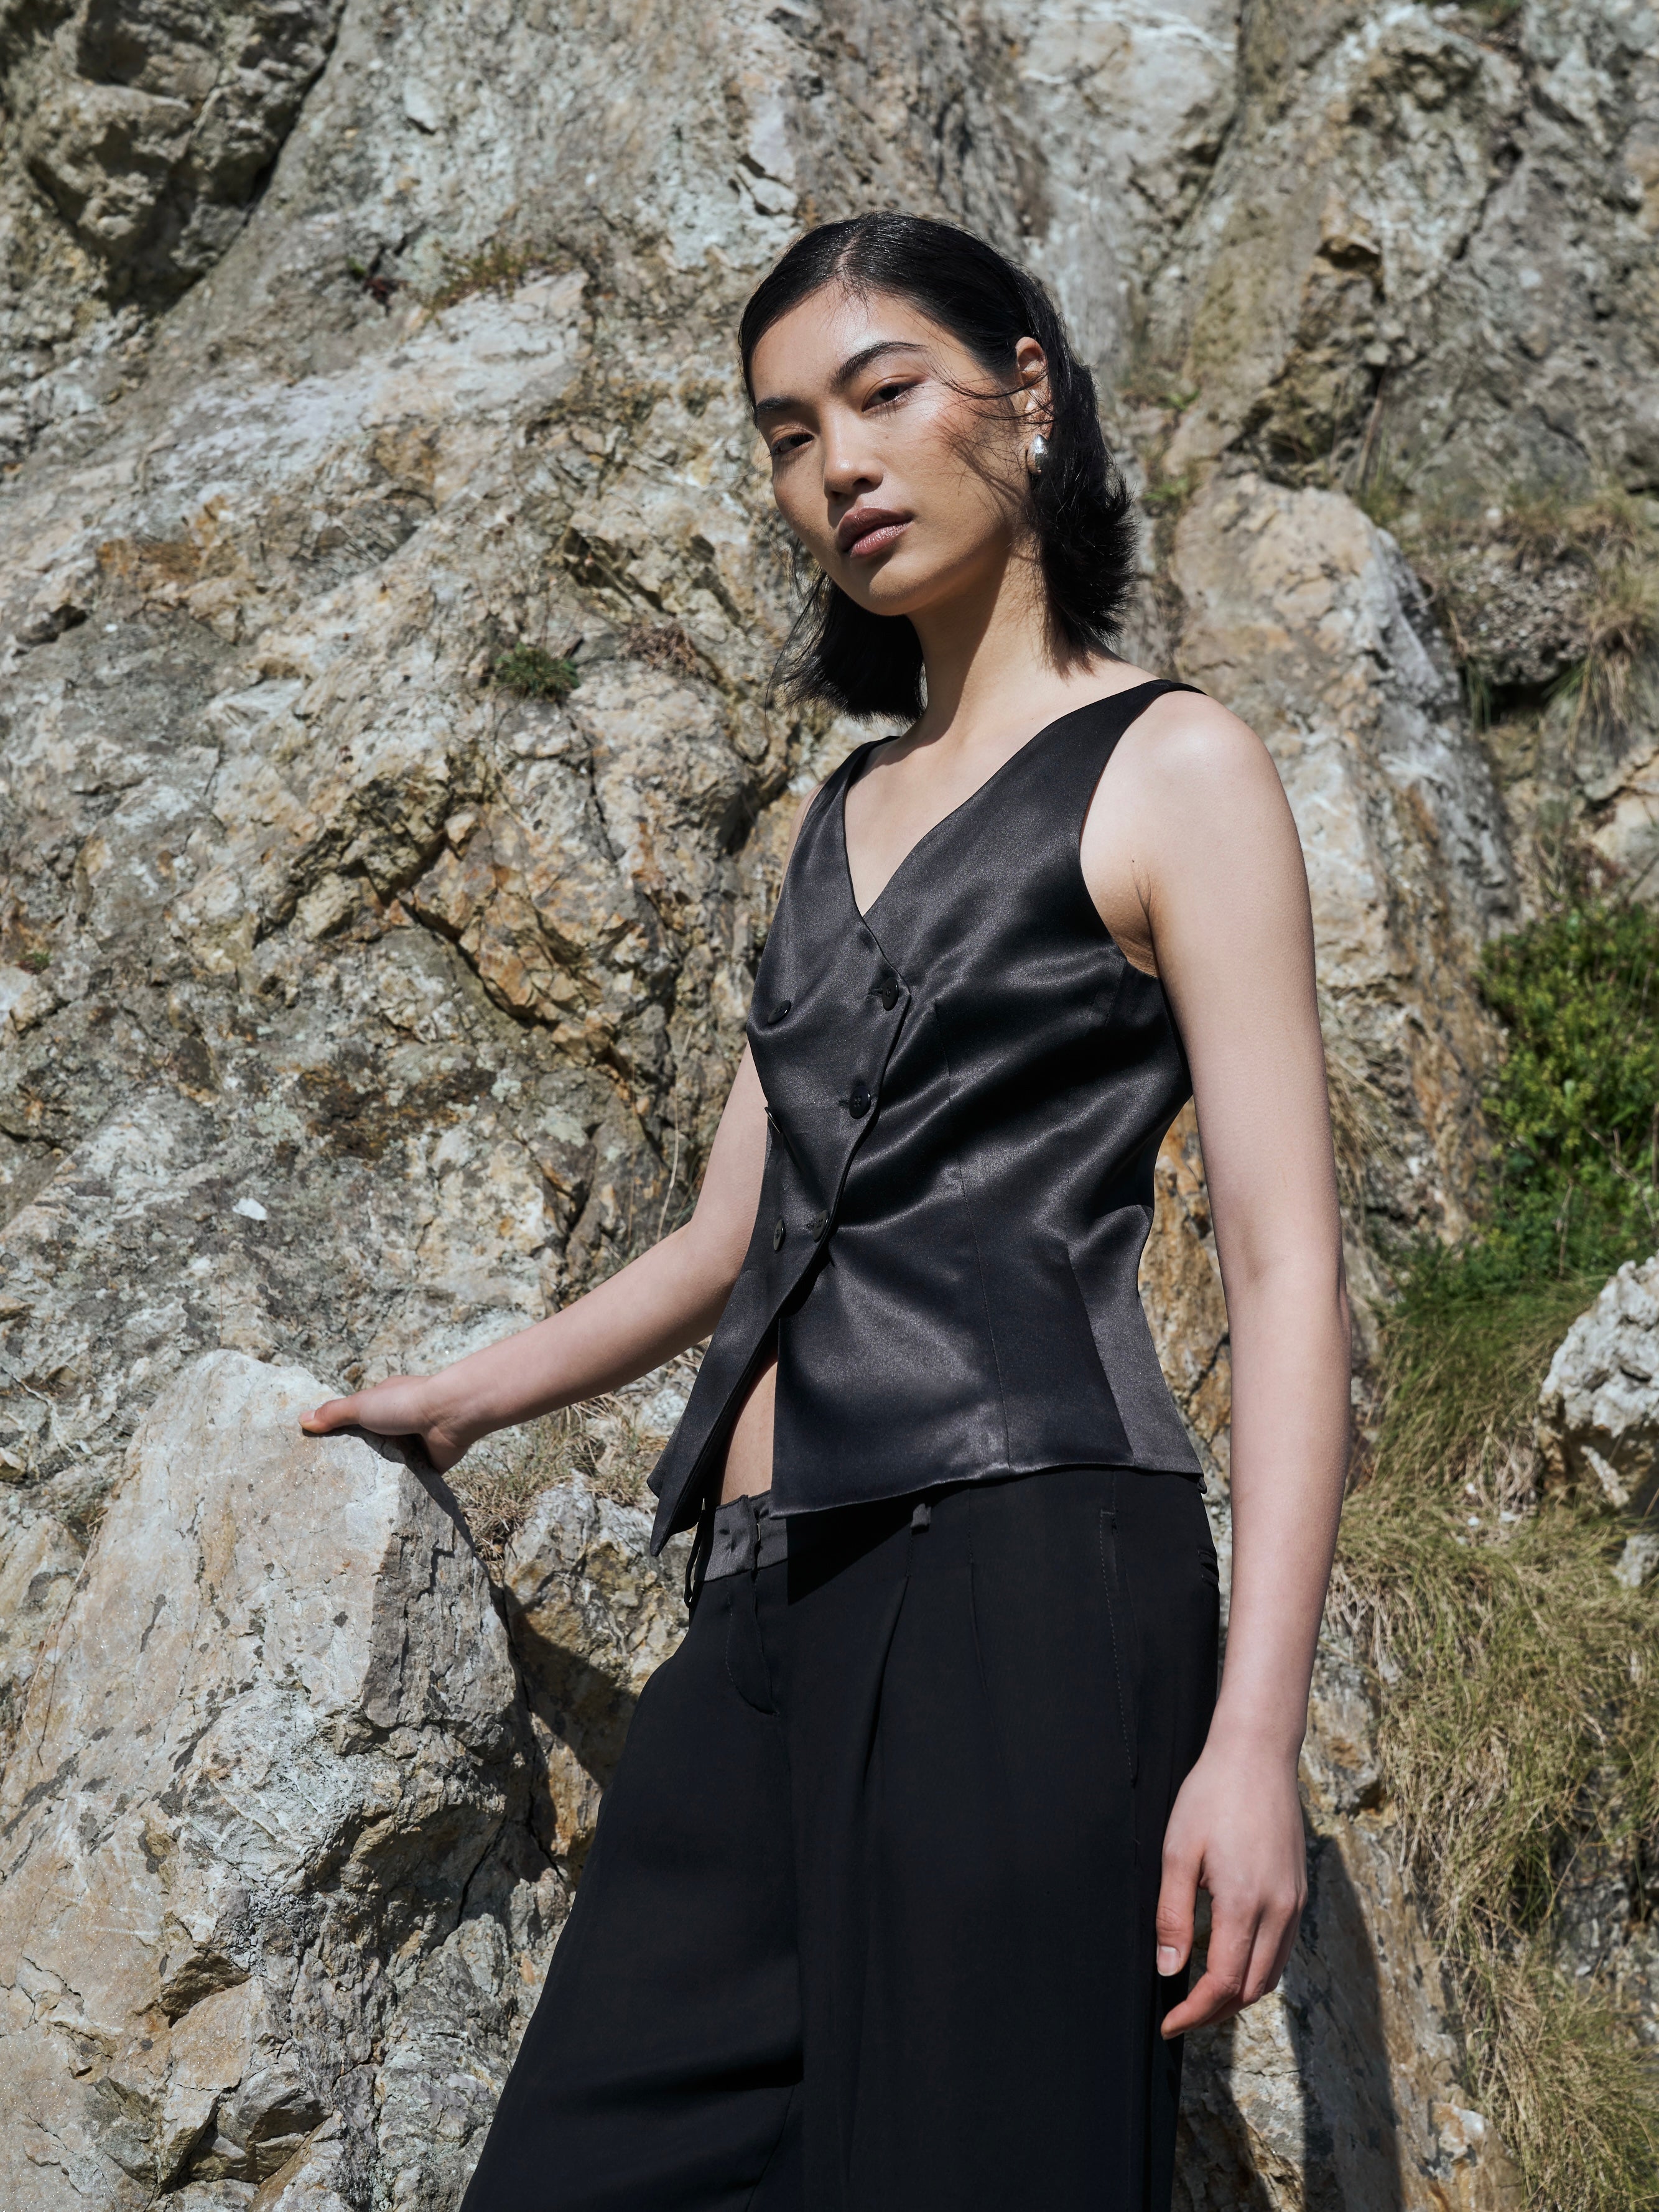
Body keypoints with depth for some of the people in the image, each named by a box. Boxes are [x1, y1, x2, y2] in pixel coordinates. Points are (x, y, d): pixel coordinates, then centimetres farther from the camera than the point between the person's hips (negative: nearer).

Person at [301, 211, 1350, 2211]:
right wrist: (464, 1397, 42)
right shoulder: (845, 815, 23)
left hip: (1024, 1581, -6)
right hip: (771, 1603, 7)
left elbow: (1286, 1271, -6)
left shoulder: (1170, 770, 3)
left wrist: (1253, 1733, -16)